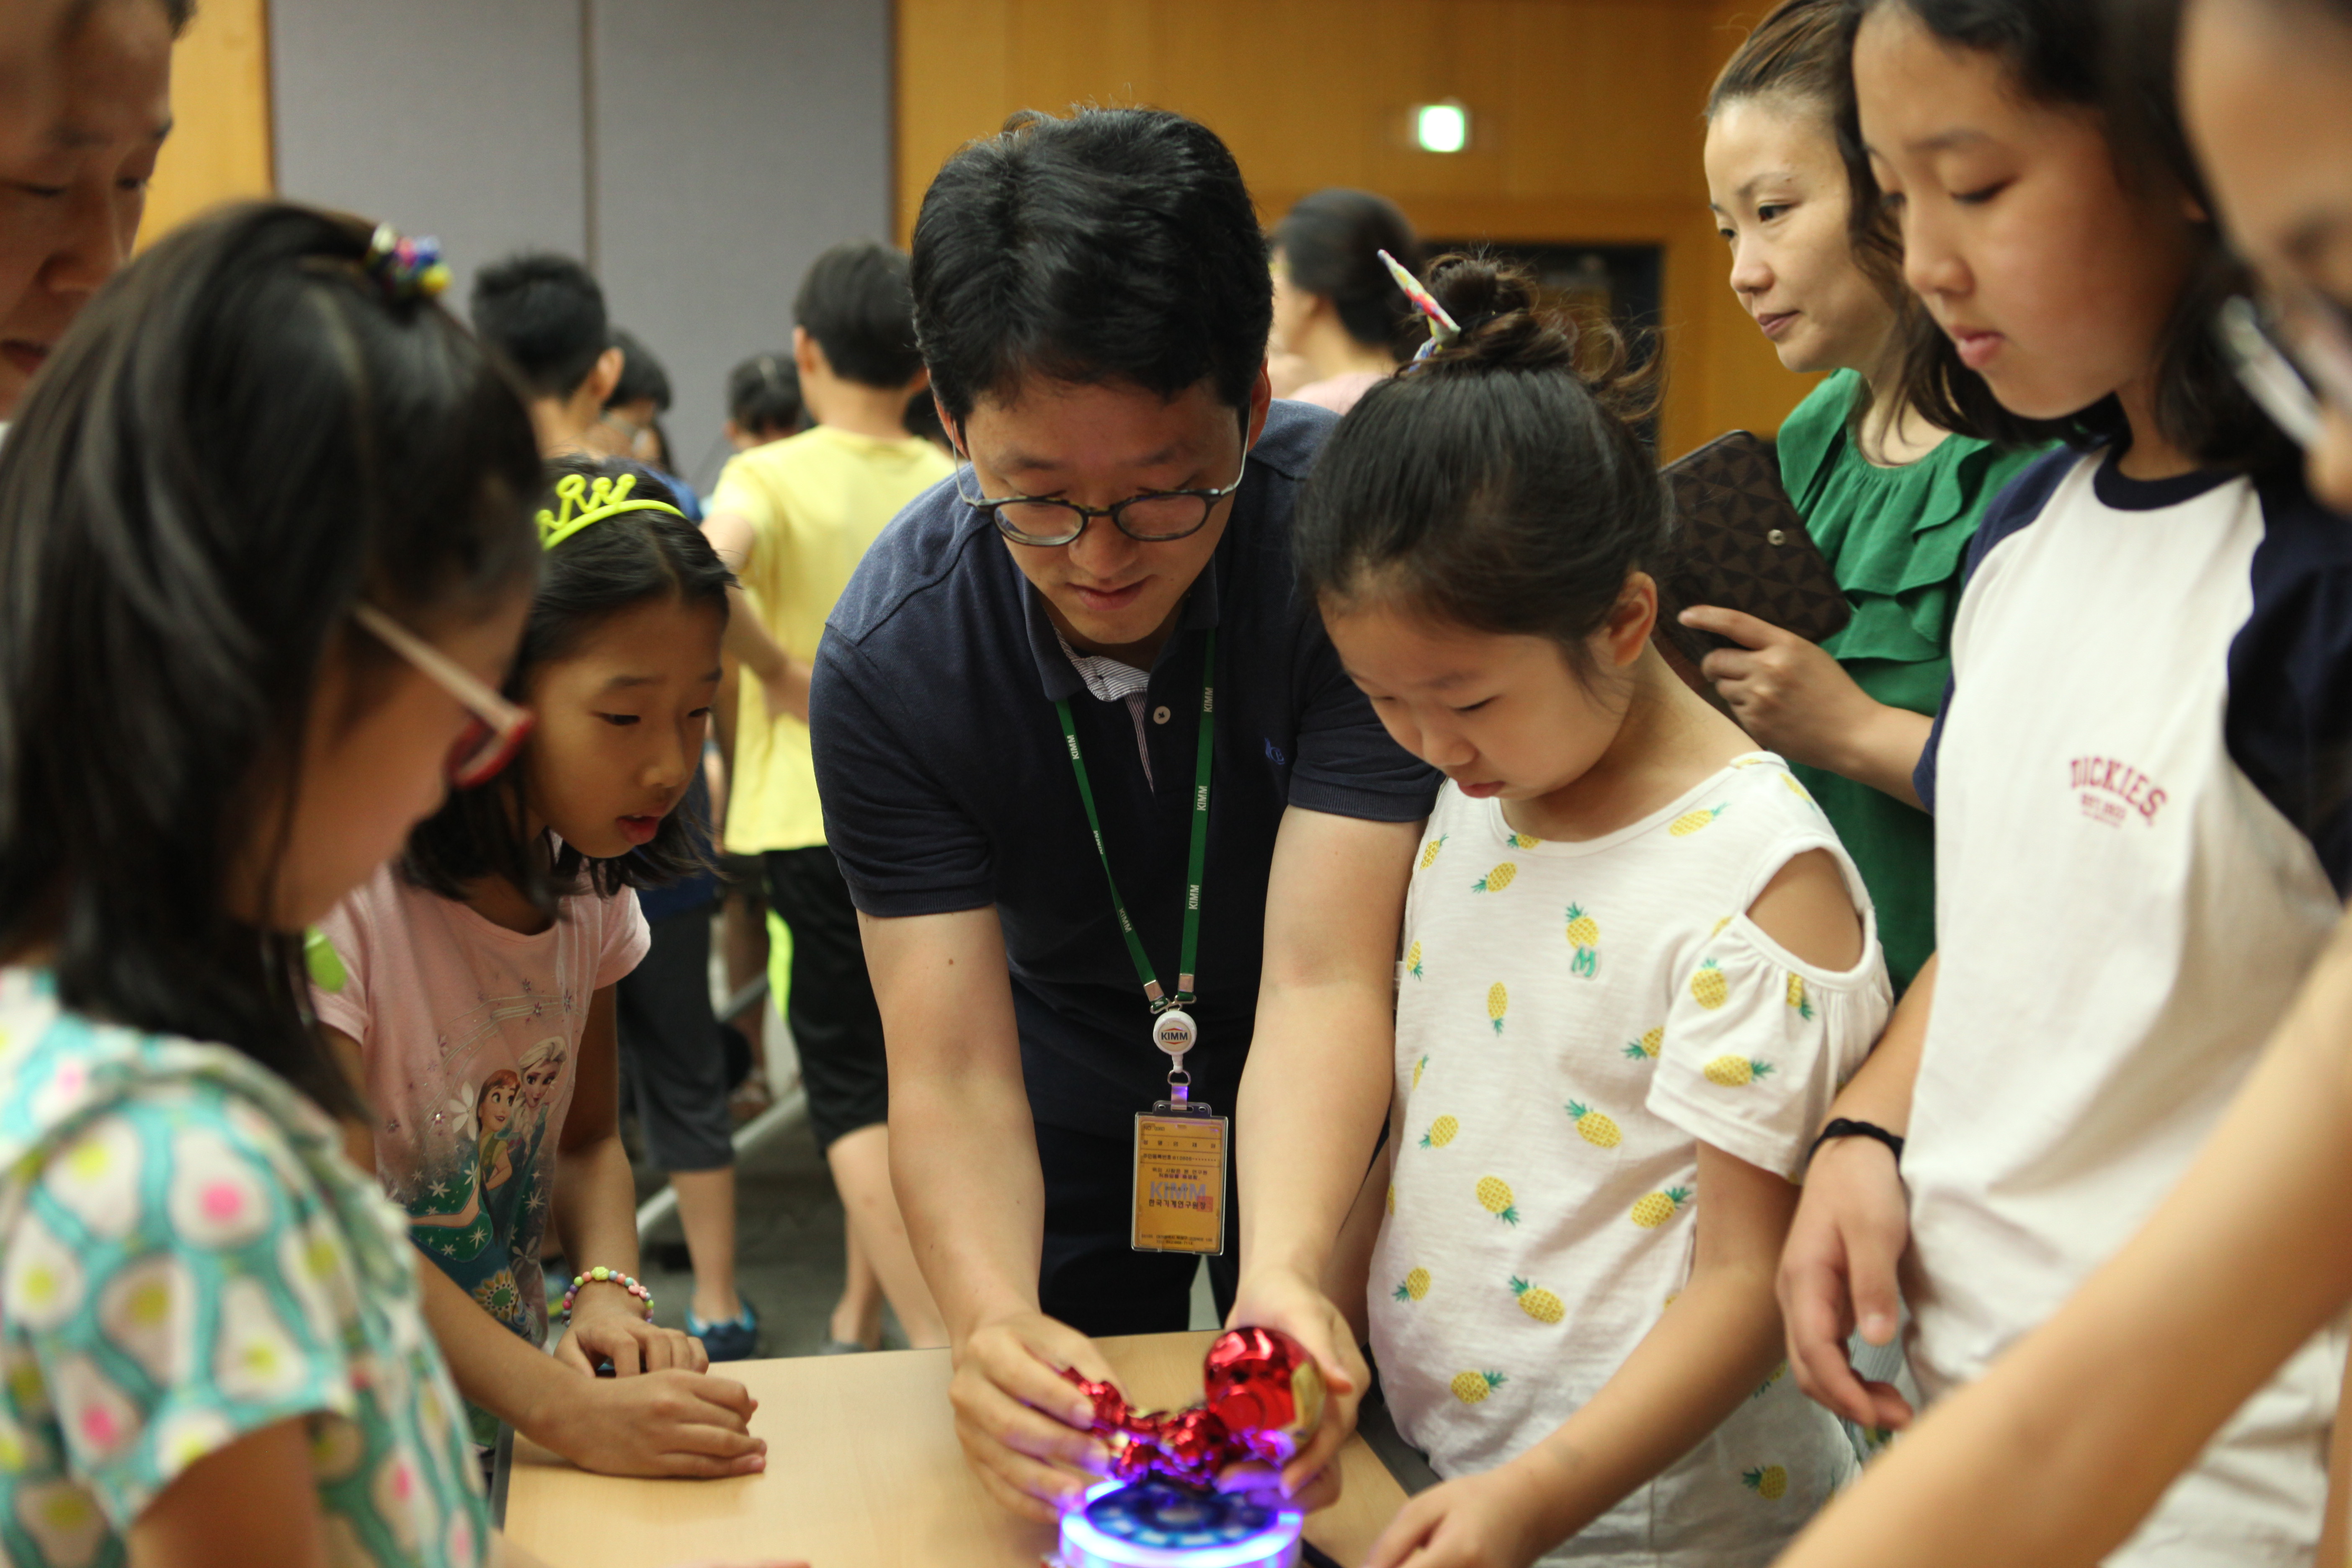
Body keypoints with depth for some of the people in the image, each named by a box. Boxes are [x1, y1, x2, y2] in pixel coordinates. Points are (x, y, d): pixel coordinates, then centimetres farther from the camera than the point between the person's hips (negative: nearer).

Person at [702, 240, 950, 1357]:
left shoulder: (771, 477, -10)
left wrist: (785, 676, -16)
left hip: (815, 812, -4)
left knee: (850, 1087, 1)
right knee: (896, 1069, 17)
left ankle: (936, 1338, -9)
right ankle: (859, 1318, 28)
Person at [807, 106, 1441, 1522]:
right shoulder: (891, 651, -26)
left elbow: (1325, 979, -35)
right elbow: (952, 1067, -28)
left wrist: (1287, 1270, -52)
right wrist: (992, 1316, -47)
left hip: (1325, 1111, -1)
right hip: (1072, 1117, 1)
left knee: (1349, 1487, 17)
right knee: (1054, 1473, 18)